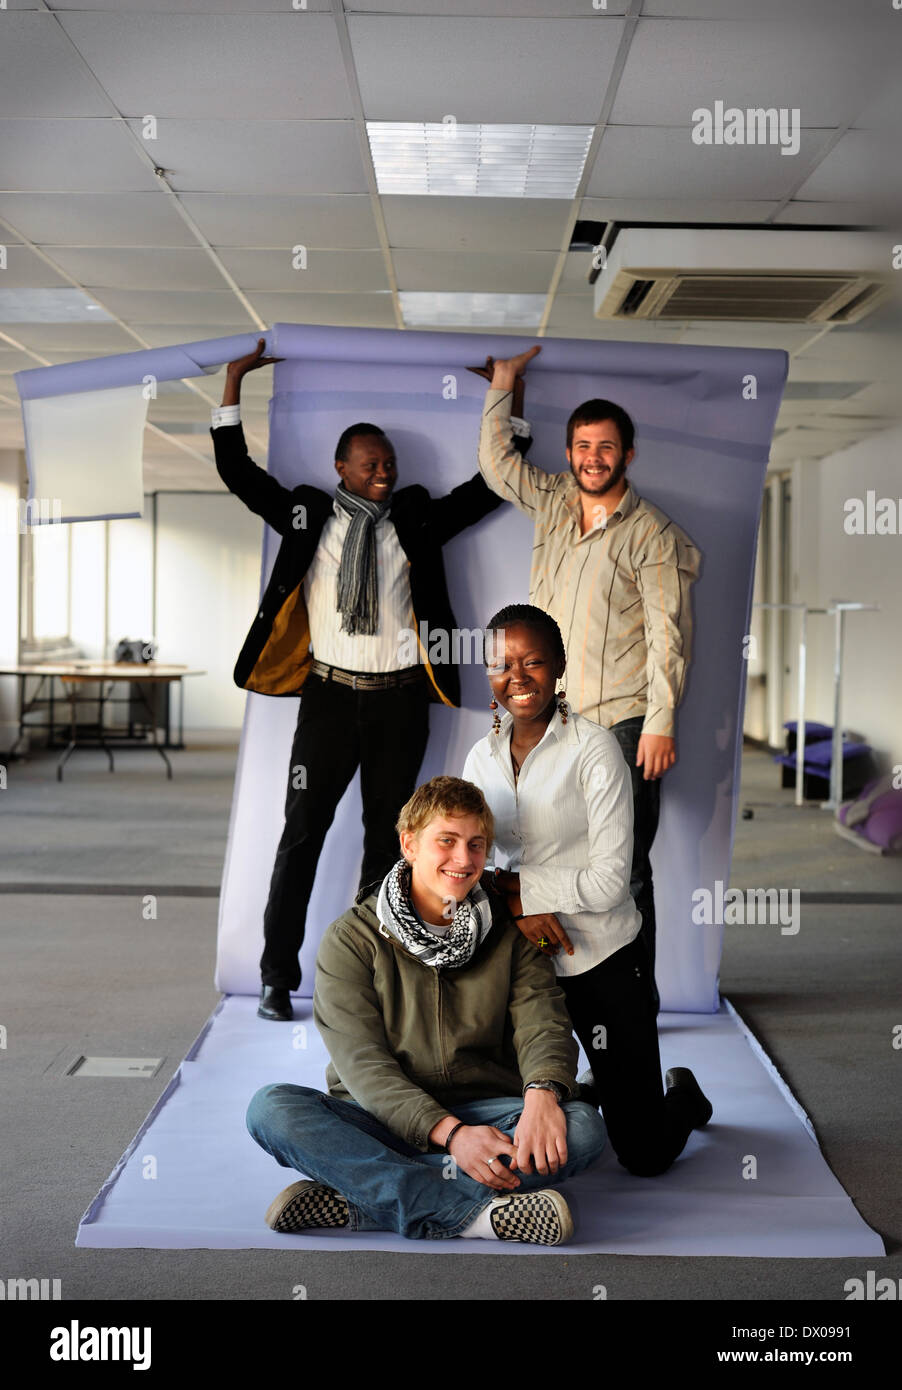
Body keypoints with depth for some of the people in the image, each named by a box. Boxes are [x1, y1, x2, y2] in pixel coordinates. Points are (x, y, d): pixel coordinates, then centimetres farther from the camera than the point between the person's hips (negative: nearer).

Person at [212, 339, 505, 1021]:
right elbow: (238, 472, 1)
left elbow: (487, 489, 6)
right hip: (330, 692, -2)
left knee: (387, 836, 9)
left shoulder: (415, 519, 5)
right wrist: (234, 381, -3)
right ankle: (278, 976, 10)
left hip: (399, 699, 2)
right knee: (302, 832, 1)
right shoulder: (310, 514, 3)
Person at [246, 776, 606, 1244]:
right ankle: (478, 1211, -37)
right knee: (270, 1107, -28)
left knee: (584, 1126, -28)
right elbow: (362, 1064, -10)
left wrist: (543, 1092, -29)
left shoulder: (510, 934, 9)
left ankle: (353, 1198, -32)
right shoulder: (350, 939, 0)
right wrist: (450, 1133, -26)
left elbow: (542, 1025, -4)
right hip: (380, 1119, -1)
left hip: (488, 1116, 2)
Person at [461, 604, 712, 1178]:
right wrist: (522, 910, -15)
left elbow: (610, 881, -17)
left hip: (604, 961, -4)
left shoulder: (594, 749, -13)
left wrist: (518, 887, -14)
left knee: (645, 1154, -3)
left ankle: (682, 1094, 33)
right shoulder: (482, 758, 3)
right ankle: (596, 1089, 38)